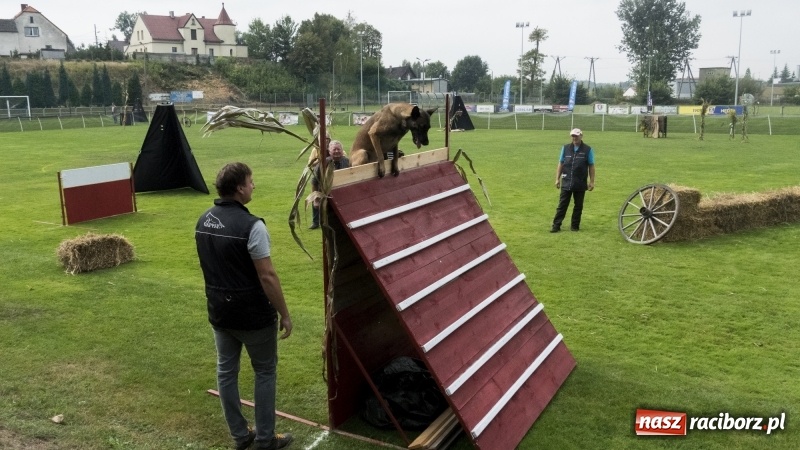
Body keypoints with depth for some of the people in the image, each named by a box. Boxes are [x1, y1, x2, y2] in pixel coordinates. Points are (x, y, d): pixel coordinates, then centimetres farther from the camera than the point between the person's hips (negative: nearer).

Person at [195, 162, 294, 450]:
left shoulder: (203, 222, 2)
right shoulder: (251, 225, -22)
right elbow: (267, 277, -21)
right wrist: (284, 314, -12)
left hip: (219, 311, 7)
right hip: (253, 314, -7)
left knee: (226, 371, 15)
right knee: (265, 372, 9)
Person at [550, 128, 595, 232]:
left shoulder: (587, 150, 0)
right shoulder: (565, 148, 5)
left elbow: (591, 166, 2)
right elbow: (560, 164, 9)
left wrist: (591, 182, -2)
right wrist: (557, 179, 3)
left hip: (580, 184, -1)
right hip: (566, 183, 1)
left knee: (578, 205, 8)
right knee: (562, 205, 0)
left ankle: (575, 226, 19)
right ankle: (556, 226, 1)